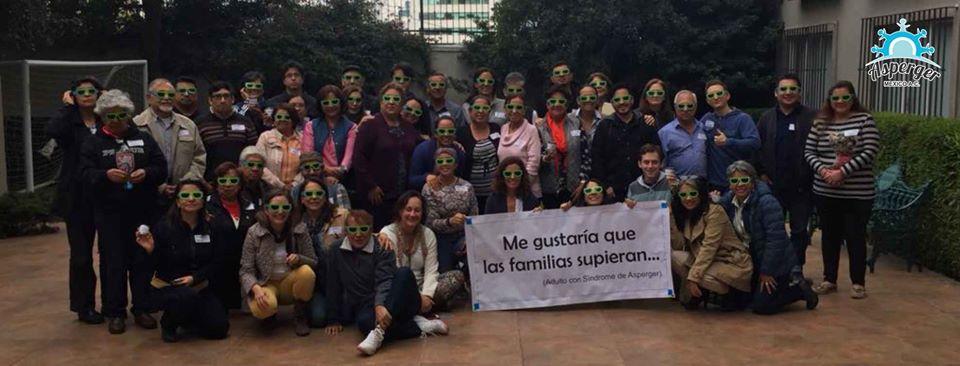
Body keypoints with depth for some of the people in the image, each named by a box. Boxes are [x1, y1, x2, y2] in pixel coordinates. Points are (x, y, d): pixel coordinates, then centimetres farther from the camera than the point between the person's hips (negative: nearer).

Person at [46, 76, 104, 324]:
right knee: (81, 254, 3)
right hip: (78, 198, -2)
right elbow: (52, 131, -23)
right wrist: (68, 107, -13)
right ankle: (84, 306, 14)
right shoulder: (70, 123, 0)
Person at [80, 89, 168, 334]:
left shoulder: (143, 139, 10)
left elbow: (161, 167, 4)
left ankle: (142, 309, 14)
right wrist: (106, 175, -26)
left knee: (142, 260, 4)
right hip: (109, 213, -1)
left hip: (142, 211, 2)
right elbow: (86, 174, -6)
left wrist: (146, 173, -17)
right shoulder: (93, 143, 6)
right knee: (113, 262, 1)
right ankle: (115, 313, 11)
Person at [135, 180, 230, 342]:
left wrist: (194, 277, -16)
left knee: (220, 328, -8)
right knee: (188, 297, -38)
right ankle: (168, 323, -3)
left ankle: (185, 318, 25)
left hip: (199, 286, 4)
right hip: (167, 286, -4)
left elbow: (215, 262, -2)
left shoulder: (210, 227, -3)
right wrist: (151, 250, -32)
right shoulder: (164, 227, -13)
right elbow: (157, 265, -12)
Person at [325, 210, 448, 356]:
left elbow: (385, 281, -18)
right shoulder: (337, 252, 7)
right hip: (366, 307, 1)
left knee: (404, 272, -32)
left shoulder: (382, 250, -2)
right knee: (364, 322, -38)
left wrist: (381, 305, -37)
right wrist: (333, 320, 8)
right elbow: (333, 288, 12)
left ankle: (380, 329, -45)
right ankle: (417, 326, -28)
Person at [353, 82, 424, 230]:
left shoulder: (408, 129, 16)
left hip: (404, 194, 5)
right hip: (377, 195, -5)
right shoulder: (370, 126, -3)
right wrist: (371, 186, -12)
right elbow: (359, 158, -9)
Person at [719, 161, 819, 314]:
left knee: (761, 306, -12)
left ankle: (798, 287, 10)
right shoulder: (727, 202, -1)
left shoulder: (767, 203, -22)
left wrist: (766, 272, -23)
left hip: (775, 264, -8)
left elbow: (776, 239, -25)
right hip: (751, 262, 8)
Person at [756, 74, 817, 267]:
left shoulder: (812, 117, -3)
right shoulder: (767, 118, 7)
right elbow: (756, 147, 9)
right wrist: (760, 173, 1)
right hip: (773, 185, 3)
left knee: (799, 231, 7)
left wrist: (813, 174, -11)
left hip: (801, 186, -2)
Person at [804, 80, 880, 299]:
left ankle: (858, 283, 14)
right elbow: (809, 151, 4)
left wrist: (842, 172, -18)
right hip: (825, 191, 4)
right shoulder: (821, 122, 6)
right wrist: (822, 170, -14)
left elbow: (869, 153, -11)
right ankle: (829, 280, 23)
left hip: (858, 193, -3)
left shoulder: (865, 120, -4)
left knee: (855, 237, 2)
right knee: (830, 235, 12)